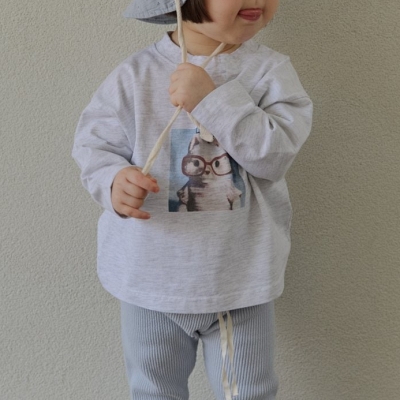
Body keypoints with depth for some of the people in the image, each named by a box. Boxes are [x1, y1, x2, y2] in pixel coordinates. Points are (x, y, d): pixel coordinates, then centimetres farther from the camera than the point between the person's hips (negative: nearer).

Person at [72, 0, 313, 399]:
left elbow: (276, 154, -18)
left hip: (241, 279, 0)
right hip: (151, 276, 1)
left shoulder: (269, 70, -8)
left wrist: (214, 99, -27)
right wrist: (115, 181, -25)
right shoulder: (135, 74, -8)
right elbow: (94, 145, -4)